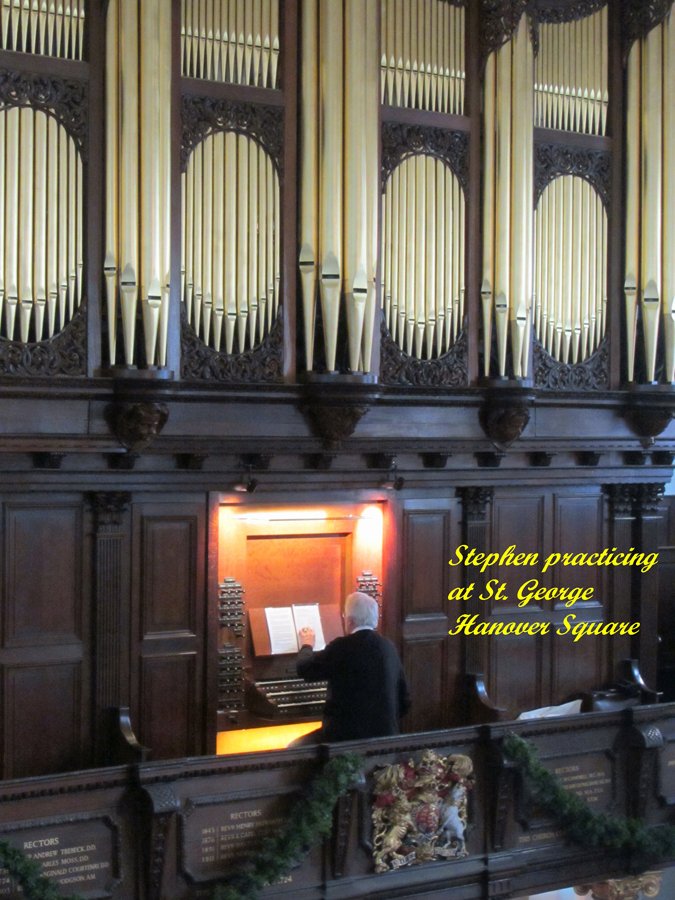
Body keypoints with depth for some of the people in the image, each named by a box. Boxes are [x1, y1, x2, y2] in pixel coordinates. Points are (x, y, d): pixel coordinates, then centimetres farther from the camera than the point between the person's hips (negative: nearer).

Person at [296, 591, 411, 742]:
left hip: (347, 735, -7)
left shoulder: (342, 646, -13)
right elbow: (404, 702, 10)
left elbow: (304, 669, 0)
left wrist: (307, 645, 20)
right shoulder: (388, 647, 5)